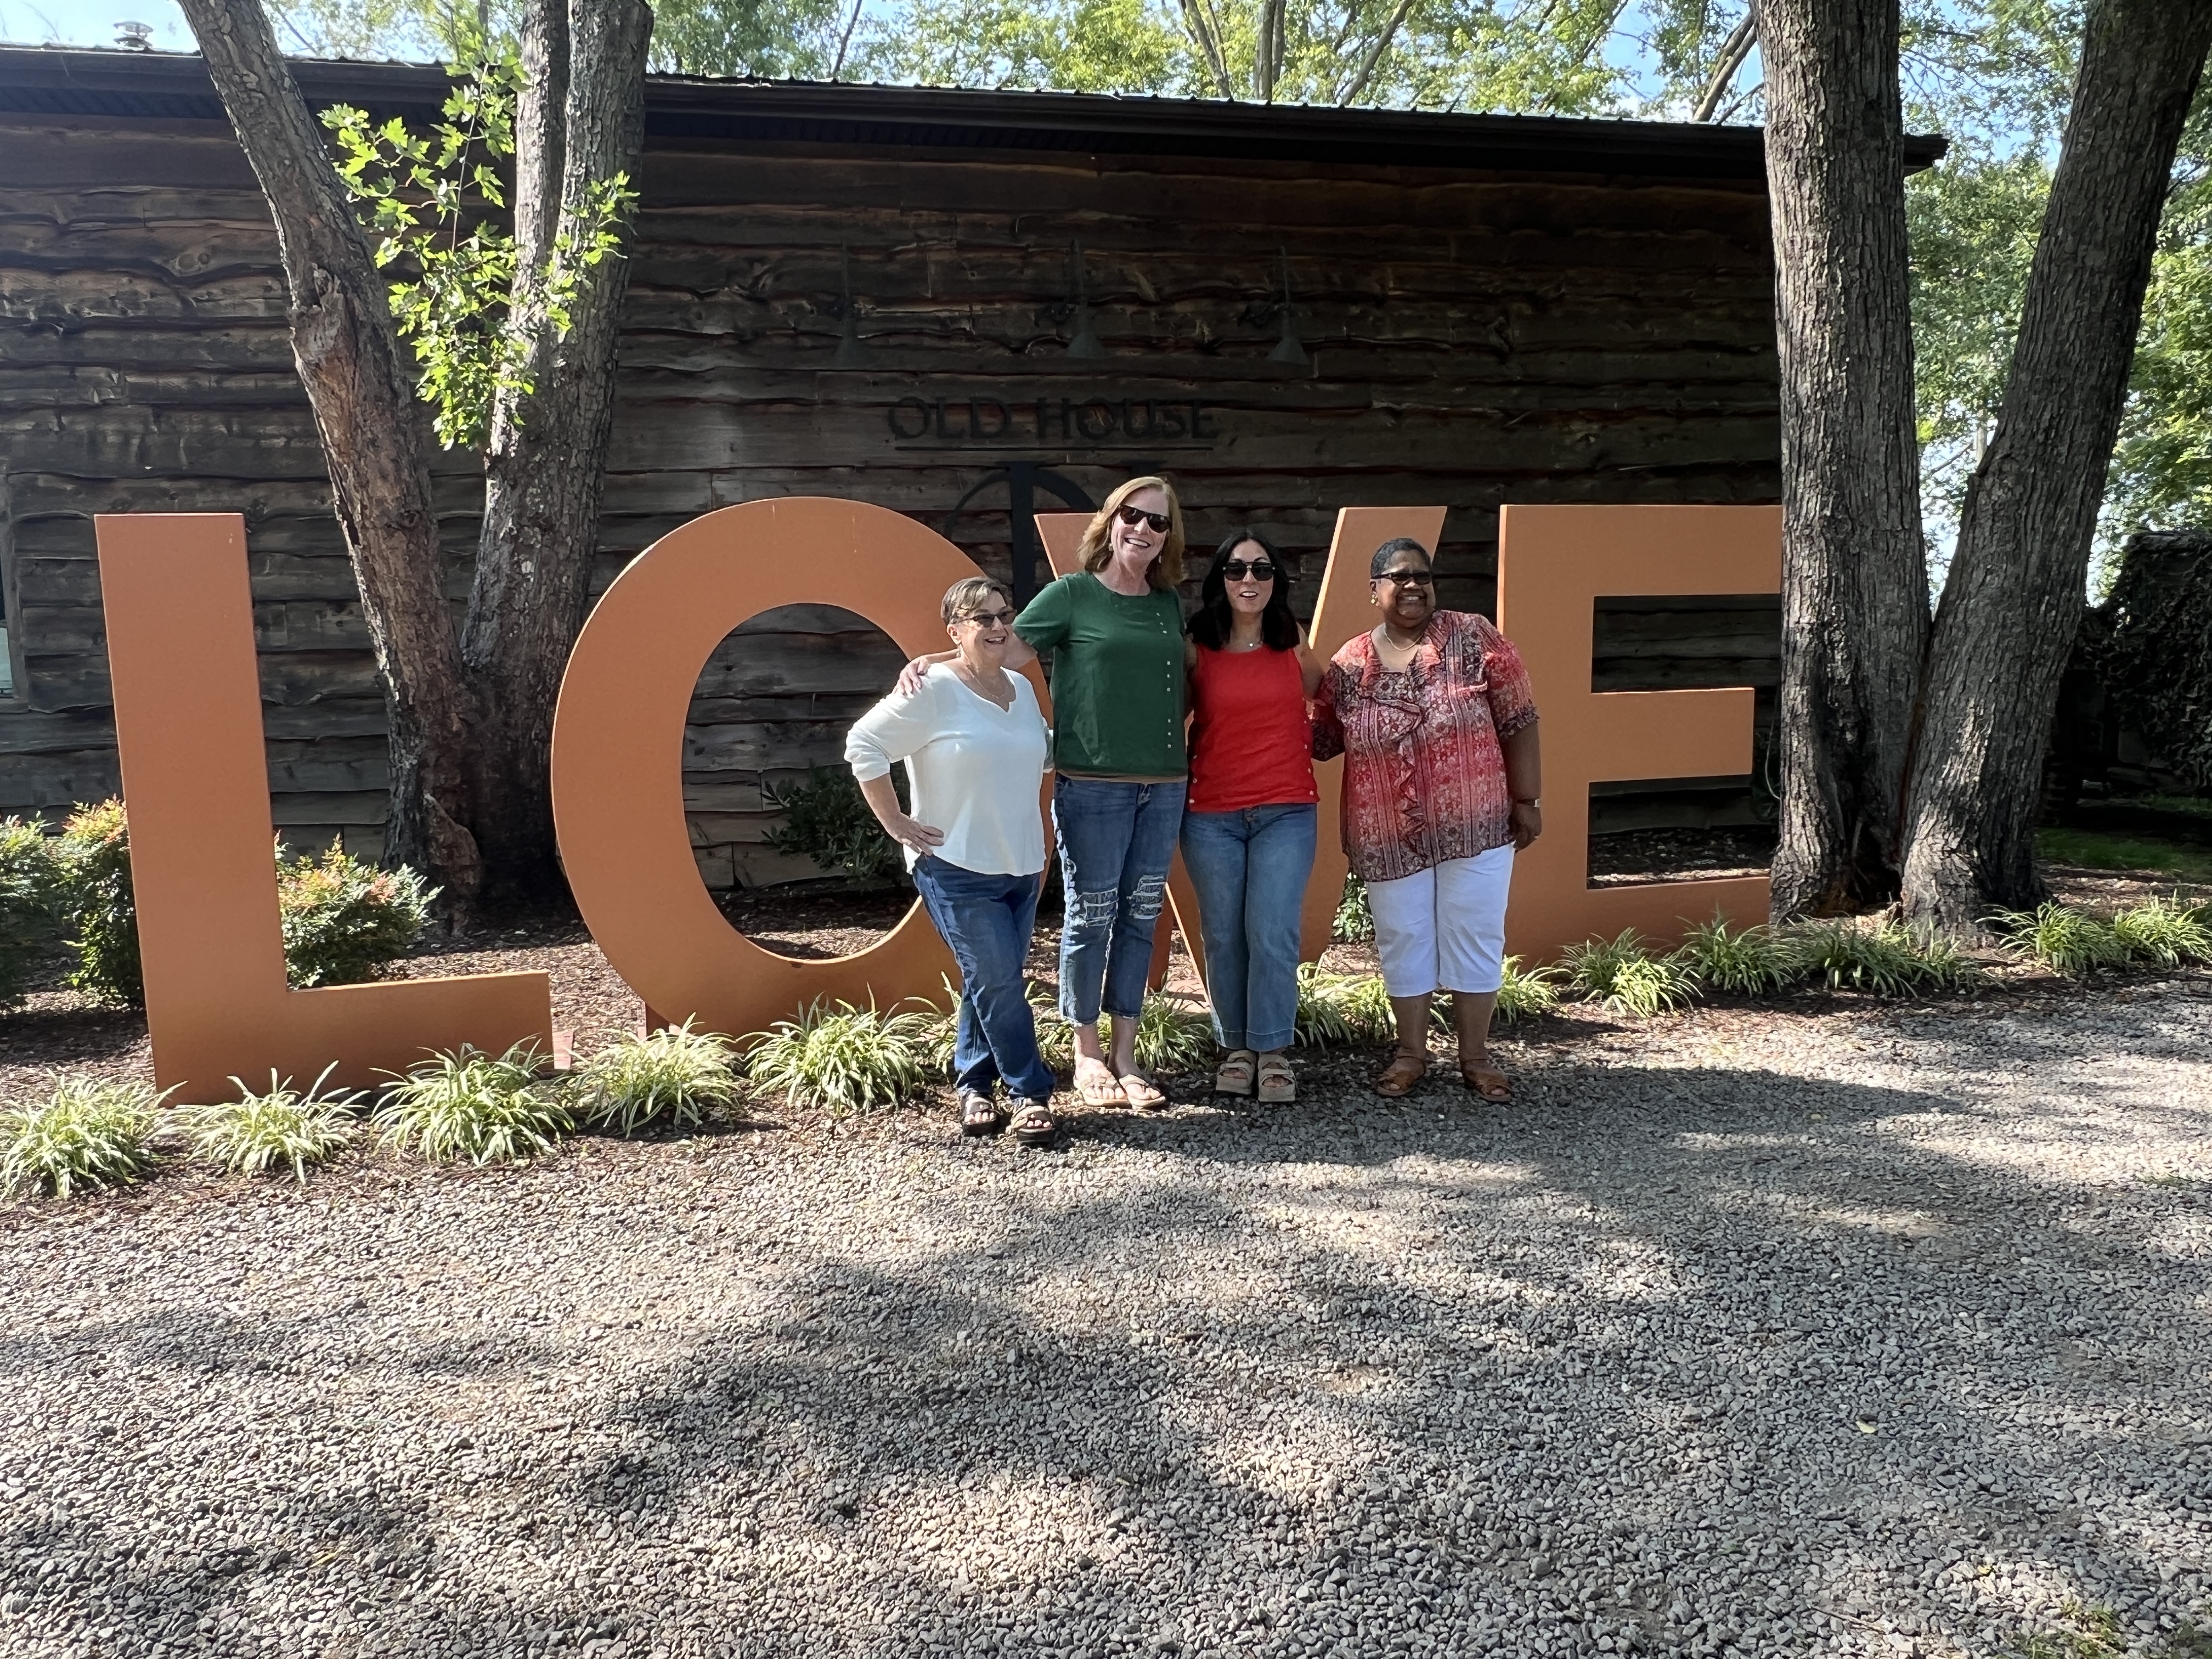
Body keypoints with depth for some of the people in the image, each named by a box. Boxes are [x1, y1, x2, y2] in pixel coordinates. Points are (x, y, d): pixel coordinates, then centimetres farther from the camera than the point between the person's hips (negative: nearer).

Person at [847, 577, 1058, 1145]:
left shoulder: (1023, 689, 9)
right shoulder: (932, 689, -12)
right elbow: (864, 743, -13)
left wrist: (1040, 851, 19)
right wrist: (895, 821, -12)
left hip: (1021, 868, 7)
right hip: (958, 869, -6)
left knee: (991, 984, 13)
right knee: (1000, 982, -5)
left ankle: (975, 1087, 27)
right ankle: (1031, 1093, 9)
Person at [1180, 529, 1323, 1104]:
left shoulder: (1295, 644, 5)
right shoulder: (1196, 649, 1)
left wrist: (1312, 742, 8)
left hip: (1286, 810, 0)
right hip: (1211, 814, 0)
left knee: (1272, 934, -6)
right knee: (1224, 937, 5)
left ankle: (1273, 1049, 8)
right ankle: (1236, 1046, 19)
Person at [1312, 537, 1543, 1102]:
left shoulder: (1474, 637, -4)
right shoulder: (1349, 664, 1)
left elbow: (1518, 722, -4)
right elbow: (1321, 739, 10)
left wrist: (1527, 799, -6)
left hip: (1474, 825, -1)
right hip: (1390, 837, 2)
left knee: (1474, 936, 7)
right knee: (1403, 940, 11)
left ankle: (1475, 1056, 22)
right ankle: (1412, 1052, 28)